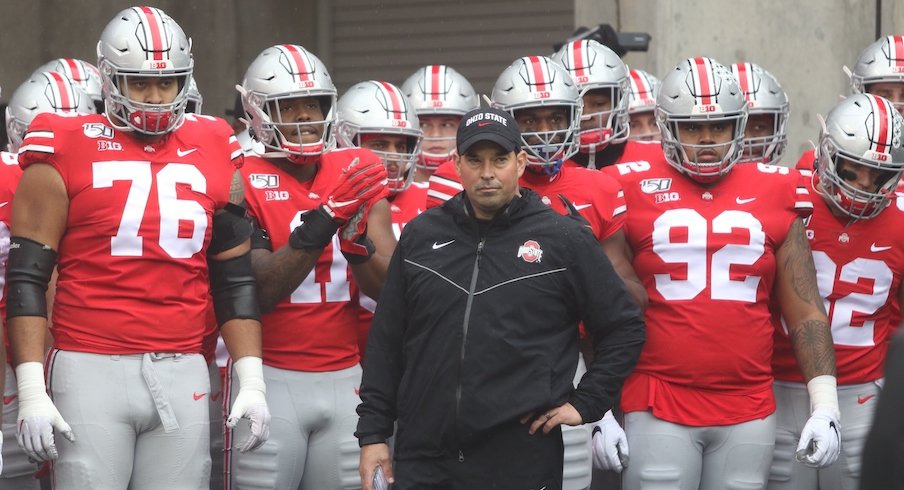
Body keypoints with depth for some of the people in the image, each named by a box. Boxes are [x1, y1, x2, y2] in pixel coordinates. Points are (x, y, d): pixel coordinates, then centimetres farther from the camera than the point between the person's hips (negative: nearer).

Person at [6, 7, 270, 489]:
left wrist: (252, 381, 7)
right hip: (92, 371, -3)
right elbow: (26, 280, -2)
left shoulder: (213, 155, 11)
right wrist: (31, 390, -9)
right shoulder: (68, 152, 0)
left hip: (182, 375, 3)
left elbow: (235, 281, 15)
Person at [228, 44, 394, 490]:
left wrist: (357, 243, -17)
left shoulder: (358, 176, 7)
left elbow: (390, 287, 3)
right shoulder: (245, 181, -5)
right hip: (270, 378, -4)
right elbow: (258, 292, -14)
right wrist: (322, 223, -23)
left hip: (344, 378, 4)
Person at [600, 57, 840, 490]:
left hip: (749, 413, 2)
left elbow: (806, 313, 10)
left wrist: (825, 406, 2)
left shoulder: (774, 195, 8)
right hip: (658, 409, -2)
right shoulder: (635, 193, 3)